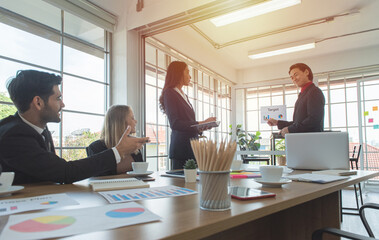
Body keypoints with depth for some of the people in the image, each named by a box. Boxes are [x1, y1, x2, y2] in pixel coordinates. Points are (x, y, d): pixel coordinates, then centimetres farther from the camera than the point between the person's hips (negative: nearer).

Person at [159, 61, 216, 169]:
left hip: (192, 146, 8)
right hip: (181, 148, -8)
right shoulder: (169, 93, -4)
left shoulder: (184, 96, 22)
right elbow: (174, 124, -15)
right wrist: (200, 124, -18)